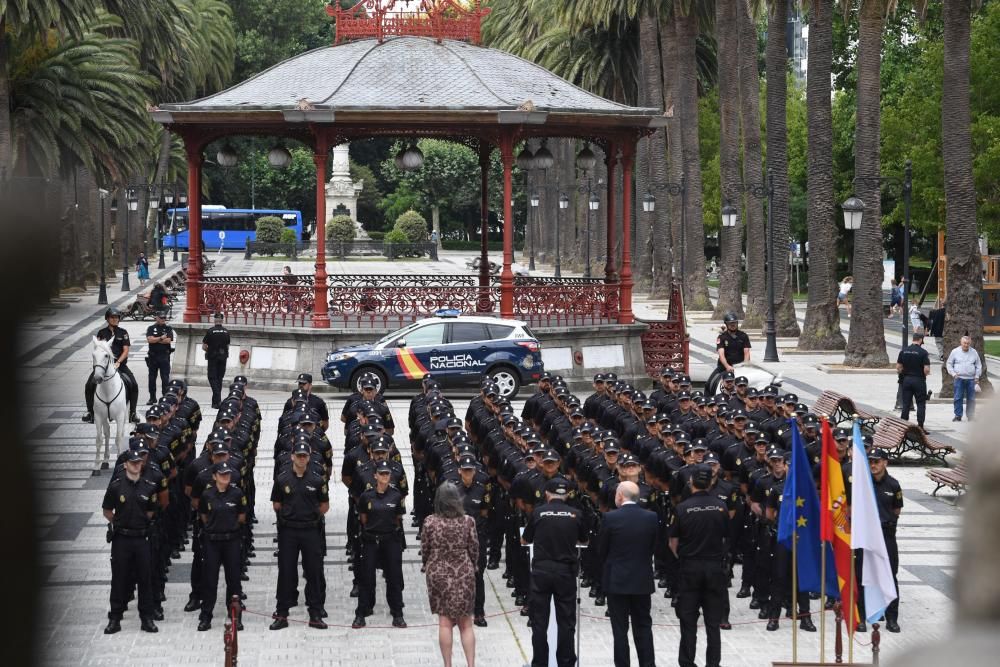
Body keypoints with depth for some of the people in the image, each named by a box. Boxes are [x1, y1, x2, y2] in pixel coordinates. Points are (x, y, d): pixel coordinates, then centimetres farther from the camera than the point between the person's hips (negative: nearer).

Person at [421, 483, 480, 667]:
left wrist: (428, 566, 18)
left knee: (444, 622, 6)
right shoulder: (468, 522, -7)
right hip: (464, 575, 1)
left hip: (438, 574, 0)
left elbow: (424, 550, 0)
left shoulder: (430, 522, -8)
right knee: (465, 623, 9)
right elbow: (474, 549, -1)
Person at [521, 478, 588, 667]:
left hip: (541, 570, -1)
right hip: (566, 571, 1)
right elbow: (583, 541, 18)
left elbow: (524, 540, 11)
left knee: (539, 622, 5)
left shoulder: (538, 512, -3)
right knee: (566, 622, 6)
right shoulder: (576, 514, 0)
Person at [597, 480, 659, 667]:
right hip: (643, 580, 3)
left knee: (620, 628, 2)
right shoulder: (651, 518, -3)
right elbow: (653, 547, 5)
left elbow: (601, 551, -3)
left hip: (617, 581, -3)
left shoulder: (610, 518, -12)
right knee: (643, 625, 12)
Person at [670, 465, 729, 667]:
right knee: (713, 621, 7)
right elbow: (726, 538, 5)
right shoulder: (721, 507, -4)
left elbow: (673, 543, -4)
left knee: (688, 620, 6)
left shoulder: (683, 508, -9)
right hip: (716, 567, 1)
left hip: (690, 568, -1)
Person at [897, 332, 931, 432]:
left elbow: (898, 367, 4)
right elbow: (926, 369, -14)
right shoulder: (923, 352, -12)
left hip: (906, 380, 4)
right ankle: (920, 426, 1)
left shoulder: (903, 351, 2)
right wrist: (926, 373, 7)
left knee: (906, 404, 9)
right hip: (919, 380, -4)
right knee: (921, 404, 4)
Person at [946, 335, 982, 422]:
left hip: (971, 379, 2)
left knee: (971, 399, 2)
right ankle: (958, 415, 0)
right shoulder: (955, 352, 2)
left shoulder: (974, 352, 7)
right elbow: (949, 364, 8)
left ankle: (970, 416, 9)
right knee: (958, 398, -5)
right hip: (959, 378, -1)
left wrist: (977, 377, 5)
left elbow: (978, 365, 14)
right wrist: (953, 374, -5)